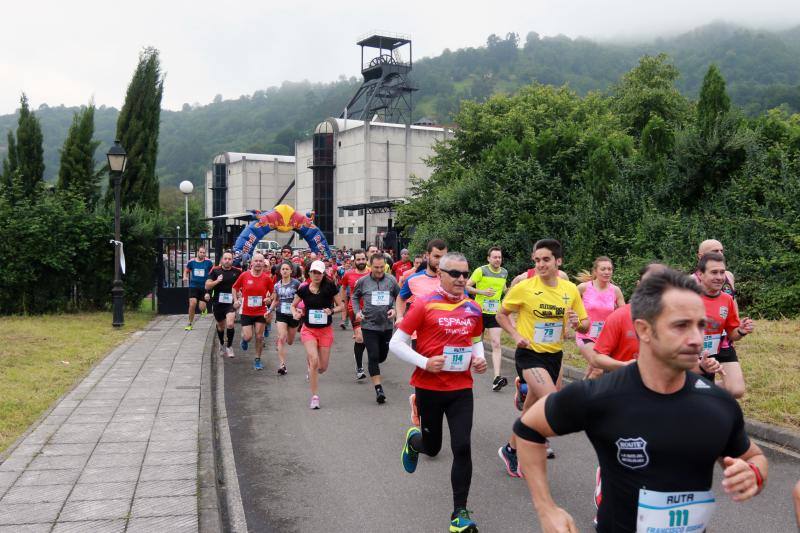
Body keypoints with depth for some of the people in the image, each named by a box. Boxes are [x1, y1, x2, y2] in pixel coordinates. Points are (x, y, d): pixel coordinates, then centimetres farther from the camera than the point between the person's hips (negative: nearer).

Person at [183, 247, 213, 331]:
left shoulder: (208, 262, -4)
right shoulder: (191, 262, 1)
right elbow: (186, 271, 17)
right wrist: (185, 277, -4)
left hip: (204, 287, -1)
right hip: (193, 286, 1)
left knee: (202, 308, -2)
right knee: (192, 304, -14)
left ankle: (204, 308, 39)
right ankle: (190, 324, 2)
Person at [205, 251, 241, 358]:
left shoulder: (237, 272, -3)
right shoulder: (215, 270, -3)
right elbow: (207, 286, -5)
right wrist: (217, 281, -22)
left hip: (231, 303, -2)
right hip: (218, 302, 2)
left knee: (230, 324, -20)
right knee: (220, 326, 17)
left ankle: (229, 346, -1)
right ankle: (222, 344, 44)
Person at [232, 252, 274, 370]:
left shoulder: (267, 278, -5)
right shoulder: (244, 275, -6)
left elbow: (273, 292, 9)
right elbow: (235, 288, 9)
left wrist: (269, 299, -10)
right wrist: (236, 300, -1)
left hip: (261, 312, 0)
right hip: (246, 312, 0)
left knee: (259, 337, 2)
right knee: (248, 337, -5)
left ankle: (257, 360, 18)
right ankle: (244, 339, 34)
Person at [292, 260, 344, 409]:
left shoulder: (330, 287, -8)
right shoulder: (303, 289, -5)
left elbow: (341, 305, 0)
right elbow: (293, 305, 10)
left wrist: (332, 310, -20)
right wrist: (295, 313, -11)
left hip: (326, 330, 1)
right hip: (308, 330, -1)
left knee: (323, 367, 5)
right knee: (314, 361, -18)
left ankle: (312, 371, 44)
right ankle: (314, 397, -6)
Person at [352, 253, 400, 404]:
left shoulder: (391, 280, -2)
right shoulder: (363, 281, -4)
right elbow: (354, 297, 12)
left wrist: (395, 309, -6)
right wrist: (357, 312, -2)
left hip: (387, 325, 2)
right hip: (369, 325, -2)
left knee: (383, 355, 16)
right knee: (373, 356, -8)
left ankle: (373, 367, 50)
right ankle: (378, 388, -5)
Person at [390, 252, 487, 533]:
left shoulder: (473, 309, 4)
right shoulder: (424, 304, -10)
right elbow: (396, 343, -8)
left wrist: (480, 358, -1)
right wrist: (425, 362, -20)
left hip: (461, 388, 3)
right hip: (429, 387, -2)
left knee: (462, 448, -7)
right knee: (432, 447, 12)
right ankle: (413, 439, 50)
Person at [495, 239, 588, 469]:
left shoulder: (571, 289, -1)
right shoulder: (524, 287, -12)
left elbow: (585, 325, 7)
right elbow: (501, 315, 1)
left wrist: (577, 323, -16)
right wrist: (516, 335, -14)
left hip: (554, 355, 5)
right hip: (530, 354, -5)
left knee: (533, 407, 15)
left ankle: (513, 448, 37)